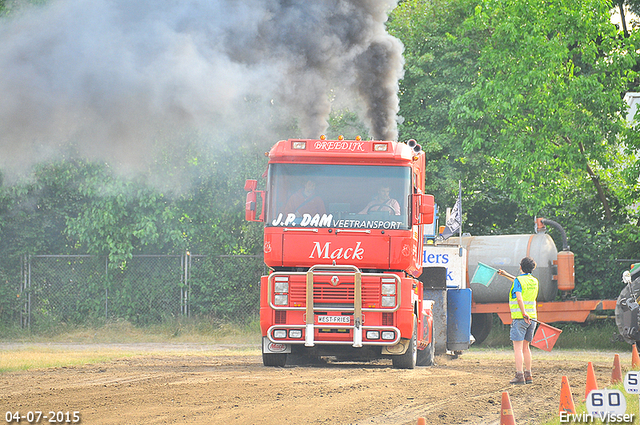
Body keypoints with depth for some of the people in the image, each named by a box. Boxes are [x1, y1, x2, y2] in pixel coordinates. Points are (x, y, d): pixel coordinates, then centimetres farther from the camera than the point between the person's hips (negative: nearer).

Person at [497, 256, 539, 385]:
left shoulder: (518, 281, -9)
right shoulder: (534, 281, 13)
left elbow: (519, 298, -23)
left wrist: (524, 314, -24)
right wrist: (506, 275, 43)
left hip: (520, 318, -7)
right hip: (532, 318, 7)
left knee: (518, 347, -5)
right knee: (525, 347, 15)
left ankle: (520, 376, -11)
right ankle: (528, 375, 15)